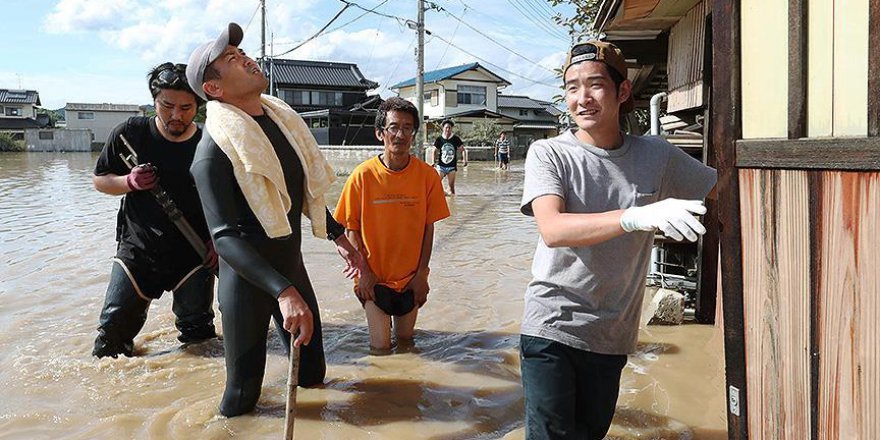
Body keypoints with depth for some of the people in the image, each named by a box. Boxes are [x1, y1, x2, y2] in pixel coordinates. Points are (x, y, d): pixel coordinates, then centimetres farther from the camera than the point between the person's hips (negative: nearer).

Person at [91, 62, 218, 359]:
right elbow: (99, 179, 5)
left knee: (198, 333, 8)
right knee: (112, 334, 1)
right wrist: (129, 182, -15)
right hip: (137, 248, 1)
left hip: (193, 254, 0)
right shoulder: (131, 133, -6)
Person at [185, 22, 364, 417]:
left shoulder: (282, 118, 3)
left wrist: (338, 235, 18)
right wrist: (283, 291, -35)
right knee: (243, 395, 0)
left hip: (291, 264, 7)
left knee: (312, 374, 17)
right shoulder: (214, 149, -20)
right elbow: (225, 237, -26)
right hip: (248, 277, -7)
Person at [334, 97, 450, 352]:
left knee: (405, 340, 14)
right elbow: (351, 229, -5)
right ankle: (381, 319, 28)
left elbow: (428, 228, -1)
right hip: (374, 277, -2)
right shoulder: (363, 175, -13)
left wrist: (421, 273, -3)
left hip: (410, 277, 2)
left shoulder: (427, 175, -9)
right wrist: (363, 271, -9)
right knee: (381, 347, 1)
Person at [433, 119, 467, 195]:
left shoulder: (456, 139, 0)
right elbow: (435, 151, 9)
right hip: (441, 166, 0)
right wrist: (434, 161, -5)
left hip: (452, 166, 0)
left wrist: (464, 160, -8)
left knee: (451, 187, 3)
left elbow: (462, 150, 5)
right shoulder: (439, 139, 0)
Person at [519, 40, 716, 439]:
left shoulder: (657, 156, 1)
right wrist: (638, 217, -38)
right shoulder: (548, 154, -9)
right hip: (551, 327, -3)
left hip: (613, 335, 4)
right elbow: (552, 230, -25)